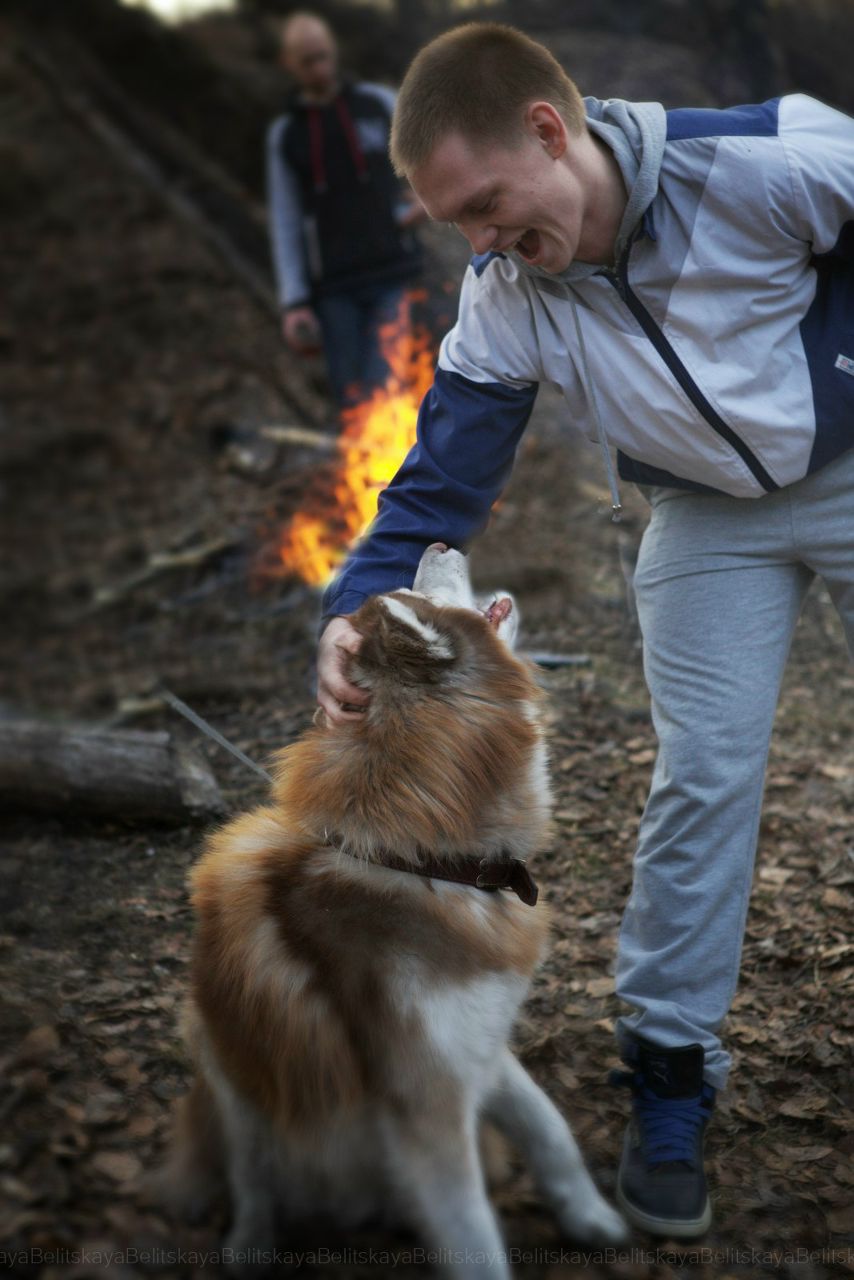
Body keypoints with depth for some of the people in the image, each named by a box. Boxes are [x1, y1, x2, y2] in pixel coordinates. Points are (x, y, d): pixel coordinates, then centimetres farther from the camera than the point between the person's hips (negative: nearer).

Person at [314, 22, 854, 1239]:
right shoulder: (506, 301, -16)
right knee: (701, 779, -5)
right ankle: (670, 1074, 9)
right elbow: (443, 477, -13)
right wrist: (359, 608, -28)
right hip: (710, 520, 2)